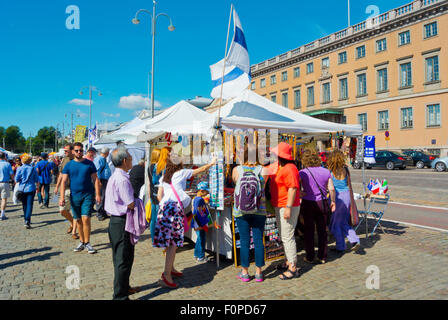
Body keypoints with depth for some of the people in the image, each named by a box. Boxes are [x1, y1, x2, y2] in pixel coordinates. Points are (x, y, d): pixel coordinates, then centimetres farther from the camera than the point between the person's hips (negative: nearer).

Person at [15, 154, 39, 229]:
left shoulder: (19, 169, -2)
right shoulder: (33, 169, -1)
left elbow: (16, 180, -3)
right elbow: (37, 180, 4)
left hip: (22, 189, 1)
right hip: (31, 188, -1)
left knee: (24, 205, 15)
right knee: (29, 205, -5)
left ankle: (26, 220, 26)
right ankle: (27, 221, -18)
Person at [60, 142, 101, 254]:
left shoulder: (89, 163, 2)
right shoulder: (68, 165, 5)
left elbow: (95, 179, 2)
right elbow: (64, 181, 2)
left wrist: (98, 194, -5)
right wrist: (62, 197, -8)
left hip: (87, 195, -2)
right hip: (74, 196, 2)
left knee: (86, 219, -9)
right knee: (78, 220, 9)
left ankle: (87, 243, 2)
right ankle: (81, 242, 22)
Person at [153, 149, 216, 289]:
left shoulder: (164, 177, 17)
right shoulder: (182, 173, 4)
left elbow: (159, 196, 14)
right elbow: (200, 170, 14)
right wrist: (212, 163, 28)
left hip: (164, 207, 6)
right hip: (176, 207, -6)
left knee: (170, 240, 15)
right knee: (174, 241, -6)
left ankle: (171, 269, 26)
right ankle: (166, 275, -10)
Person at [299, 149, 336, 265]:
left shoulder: (303, 173, -10)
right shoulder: (326, 172, 0)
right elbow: (331, 189, 0)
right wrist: (333, 201, 11)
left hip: (308, 204, -3)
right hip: (322, 203, 3)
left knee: (309, 231, 8)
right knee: (322, 231, 12)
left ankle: (310, 257, 15)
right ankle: (322, 257, 20)